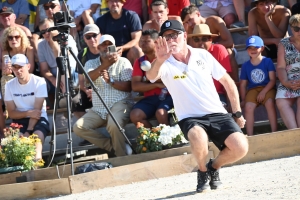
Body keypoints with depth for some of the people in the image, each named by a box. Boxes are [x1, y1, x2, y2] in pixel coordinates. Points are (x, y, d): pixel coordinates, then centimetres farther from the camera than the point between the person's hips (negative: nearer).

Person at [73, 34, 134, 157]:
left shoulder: (123, 62, 6)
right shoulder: (91, 63, 13)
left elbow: (128, 87, -3)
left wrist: (111, 81, -16)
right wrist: (104, 65, -25)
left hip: (119, 103, -4)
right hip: (98, 109, 4)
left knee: (114, 125, -35)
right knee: (78, 127, -16)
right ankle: (112, 146, -7)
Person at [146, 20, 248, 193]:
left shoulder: (203, 55, 4)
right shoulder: (165, 64, -5)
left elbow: (227, 82, 14)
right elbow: (151, 76, -30)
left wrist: (237, 113, 13)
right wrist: (159, 61, -52)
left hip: (217, 114, 3)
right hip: (190, 118, -2)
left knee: (241, 148, -21)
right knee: (198, 137, -38)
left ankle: (214, 167, 12)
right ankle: (203, 172, -5)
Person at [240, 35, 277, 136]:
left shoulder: (267, 61, 0)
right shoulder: (245, 66, 6)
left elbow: (273, 80, -5)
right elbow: (243, 84, 8)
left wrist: (263, 92, -16)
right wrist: (243, 100, -1)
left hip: (267, 88, -2)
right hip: (253, 90, 2)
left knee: (270, 103, -33)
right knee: (248, 107, -27)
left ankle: (274, 132, -27)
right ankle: (250, 135, -23)